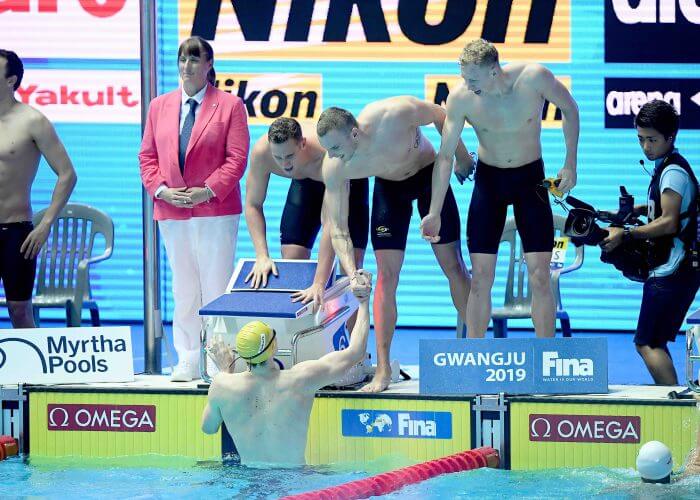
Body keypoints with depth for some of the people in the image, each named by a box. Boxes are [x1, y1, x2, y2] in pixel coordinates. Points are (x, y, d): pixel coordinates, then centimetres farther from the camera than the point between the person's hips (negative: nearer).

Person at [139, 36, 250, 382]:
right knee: (183, 289, 7)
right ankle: (188, 361, 11)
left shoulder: (229, 106, 0)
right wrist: (161, 189, -6)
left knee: (216, 287, -3)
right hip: (171, 211, 4)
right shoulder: (159, 107, 13)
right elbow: (147, 156, 11)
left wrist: (207, 191, -15)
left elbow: (236, 158, -6)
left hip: (215, 210, -4)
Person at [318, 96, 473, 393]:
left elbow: (440, 116, -17)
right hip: (388, 188, 1)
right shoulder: (334, 168, -30)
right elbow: (337, 227, -24)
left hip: (429, 175, -1)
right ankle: (383, 370, -2)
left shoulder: (396, 114, -39)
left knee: (453, 266, -1)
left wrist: (461, 156, -4)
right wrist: (352, 274, -38)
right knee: (386, 275, -6)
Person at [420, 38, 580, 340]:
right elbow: (445, 156, -13)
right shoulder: (461, 98, -19)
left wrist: (570, 164, -7)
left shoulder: (534, 78, -23)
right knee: (480, 276, -3)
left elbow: (569, 109, -4)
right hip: (489, 179, 1)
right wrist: (434, 213, -17)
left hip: (530, 178, -1)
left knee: (539, 276, -6)